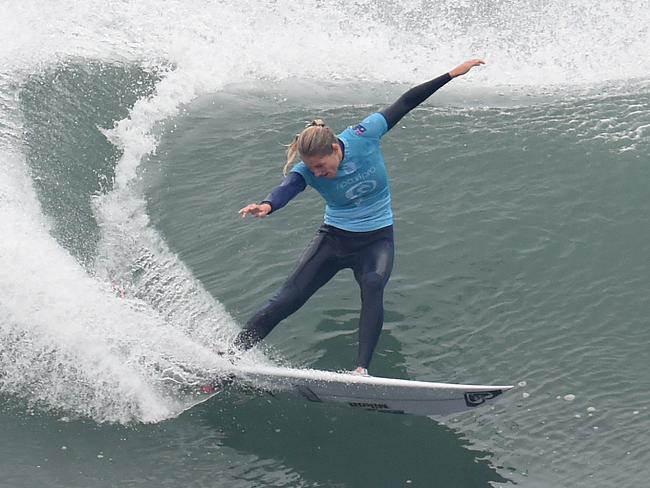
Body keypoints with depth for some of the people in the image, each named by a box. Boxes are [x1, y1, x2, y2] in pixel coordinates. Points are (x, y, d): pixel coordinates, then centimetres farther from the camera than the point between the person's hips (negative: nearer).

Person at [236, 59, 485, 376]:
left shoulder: (362, 136, -19)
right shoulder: (306, 171, -18)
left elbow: (404, 104, -10)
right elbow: (287, 188, -39)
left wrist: (453, 74, -8)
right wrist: (267, 205, -64)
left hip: (377, 239, -1)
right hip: (335, 238, 1)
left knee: (372, 286, -32)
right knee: (285, 301, -9)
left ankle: (362, 369, -37)